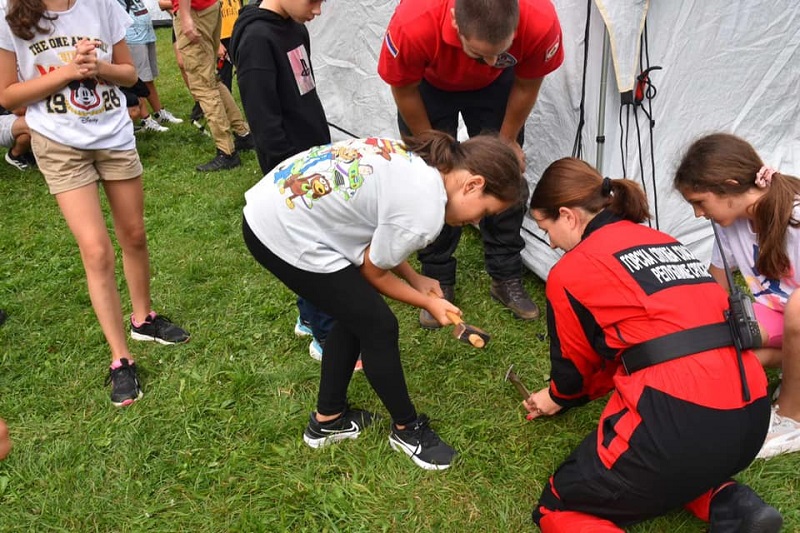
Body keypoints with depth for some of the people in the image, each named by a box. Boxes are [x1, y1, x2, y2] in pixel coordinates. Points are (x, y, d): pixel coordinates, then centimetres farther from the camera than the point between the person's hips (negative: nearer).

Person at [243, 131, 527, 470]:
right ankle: (407, 429, 26)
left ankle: (328, 420, 37)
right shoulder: (423, 214, -21)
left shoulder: (416, 159, 4)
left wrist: (415, 279, 15)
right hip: (286, 238, -9)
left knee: (355, 316, 20)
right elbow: (372, 271, -6)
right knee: (378, 328, 4)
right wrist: (428, 303, 10)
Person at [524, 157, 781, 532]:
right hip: (749, 416, 8)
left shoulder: (571, 271, 0)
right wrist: (563, 398, 38)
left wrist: (559, 397, 39)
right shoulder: (664, 242, 21)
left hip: (681, 422, -8)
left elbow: (573, 362, 15)